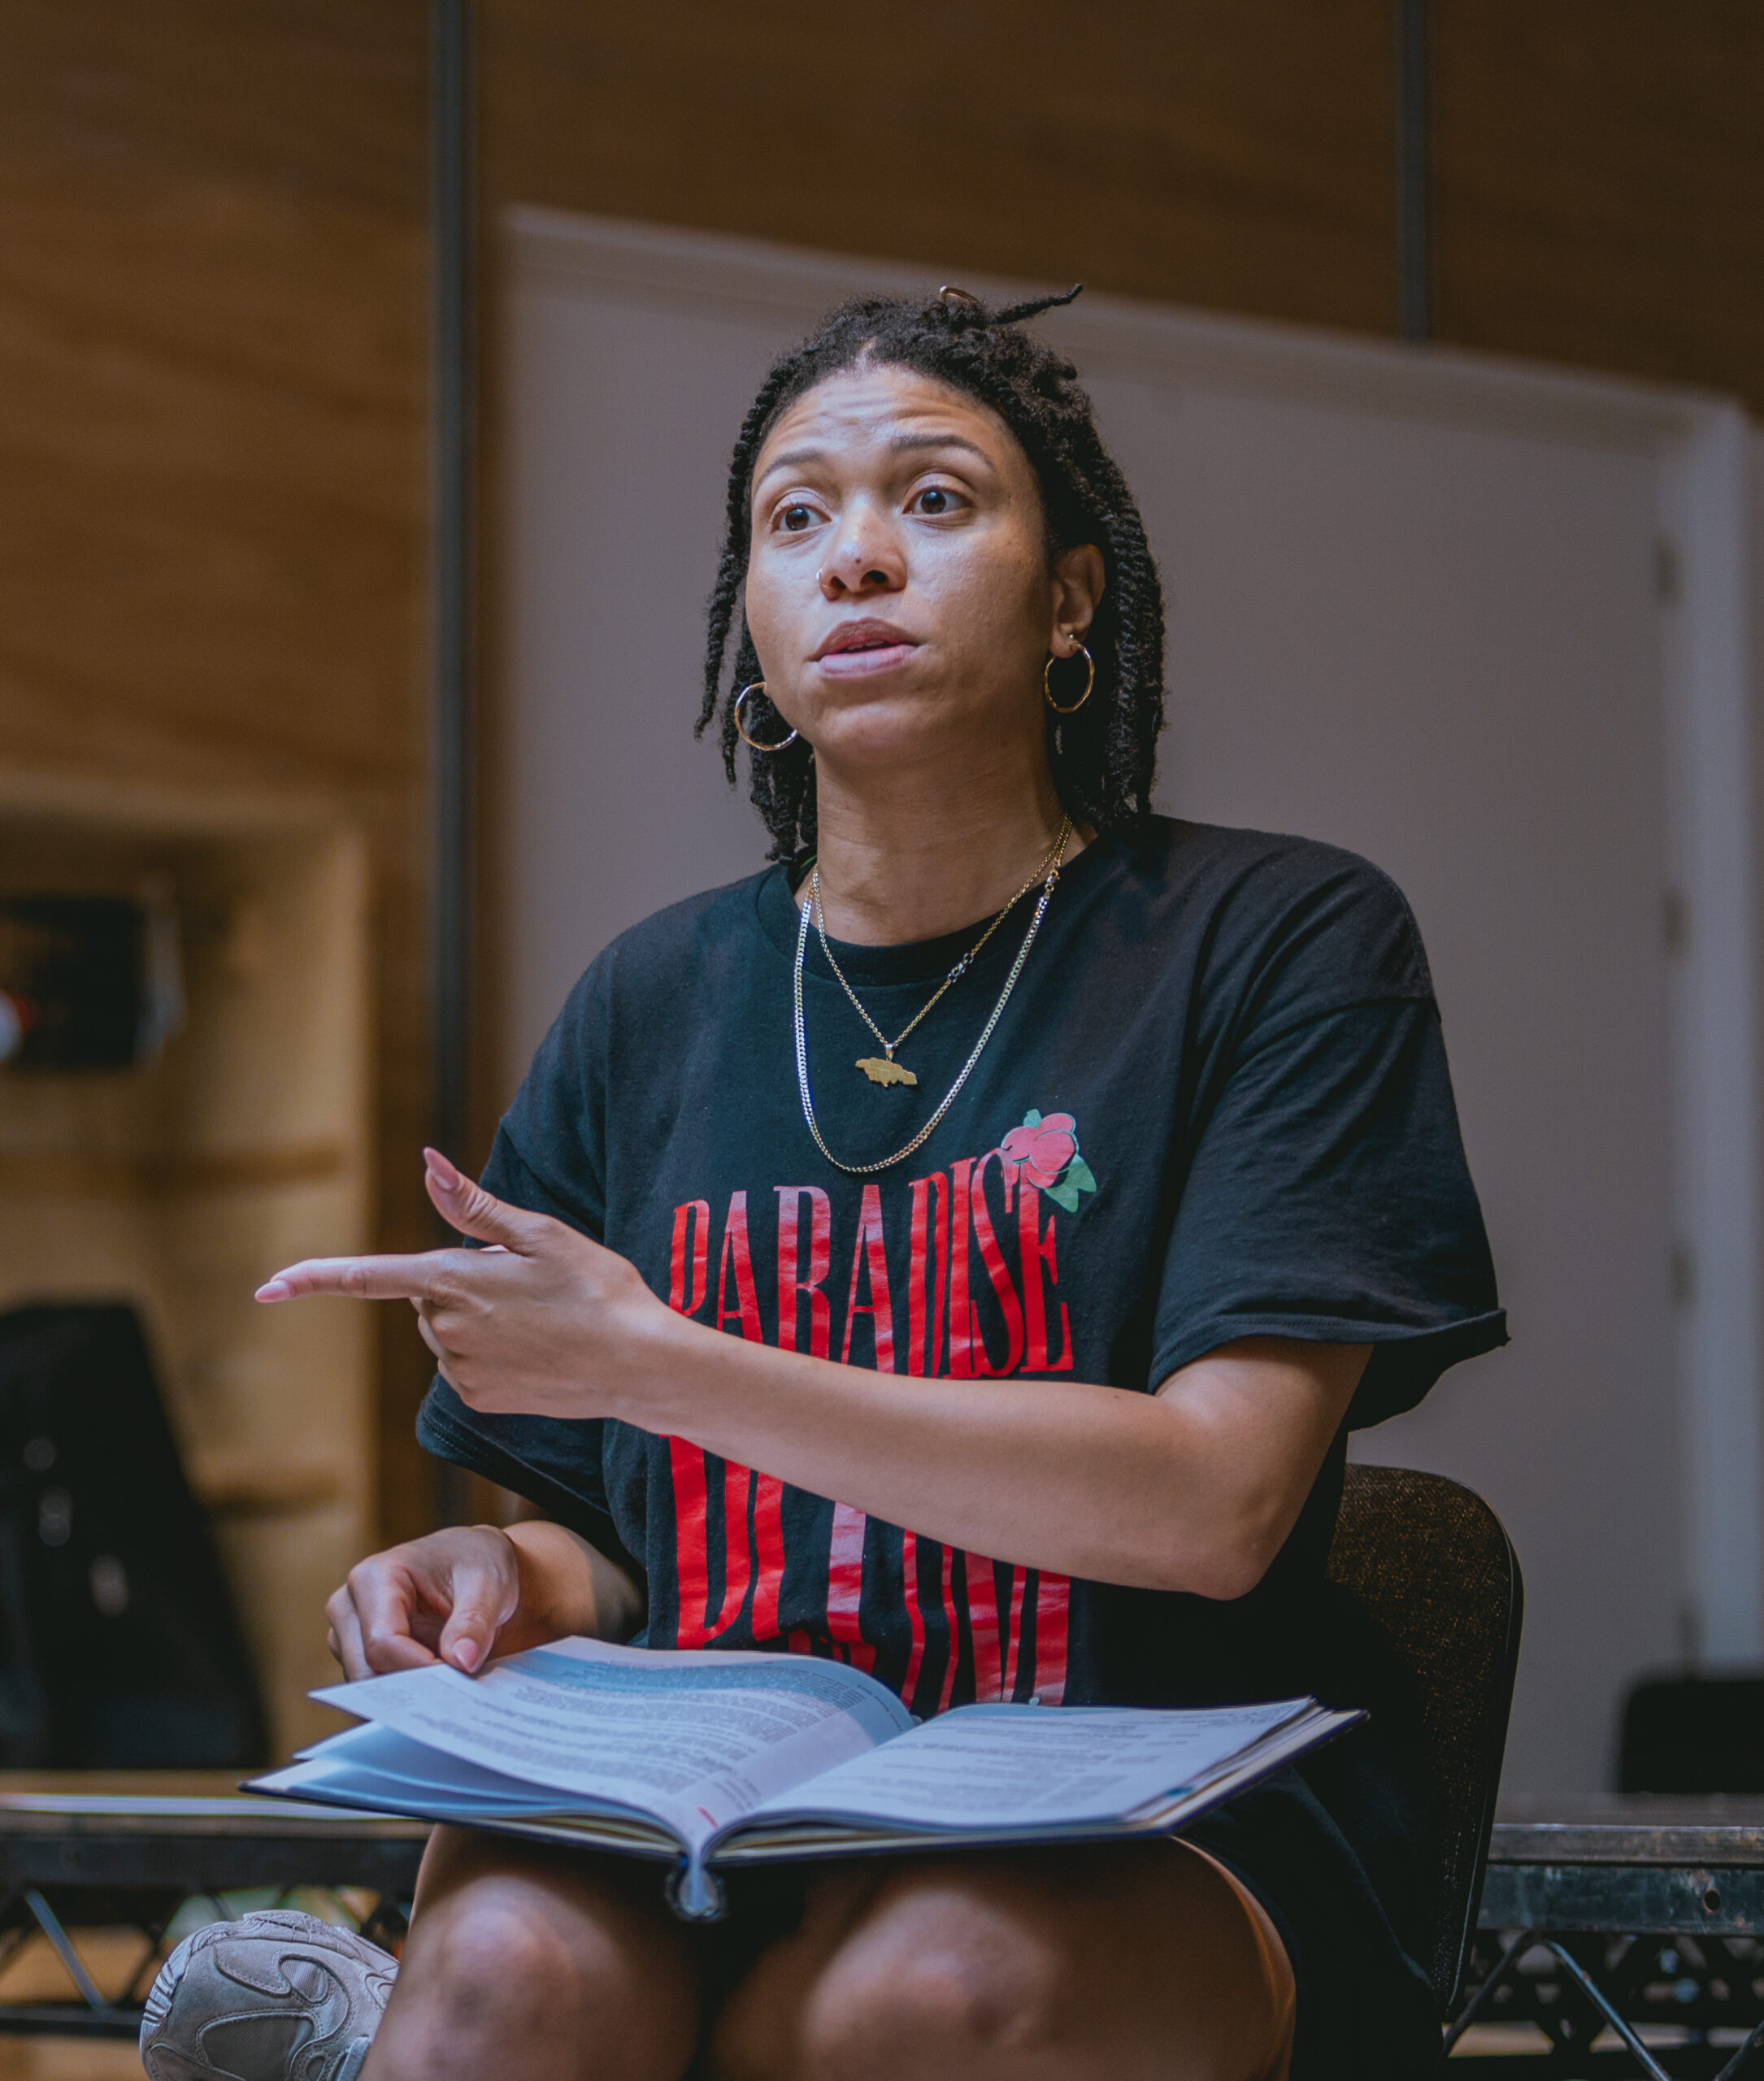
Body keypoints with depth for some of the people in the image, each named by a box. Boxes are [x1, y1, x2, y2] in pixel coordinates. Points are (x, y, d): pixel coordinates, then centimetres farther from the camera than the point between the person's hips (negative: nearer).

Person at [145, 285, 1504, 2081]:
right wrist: (511, 1577, -5)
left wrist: (655, 1361, -12)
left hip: (1153, 1823, -1)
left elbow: (1217, 1499, -10)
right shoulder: (654, 1005, 15)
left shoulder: (1276, 940, 3)